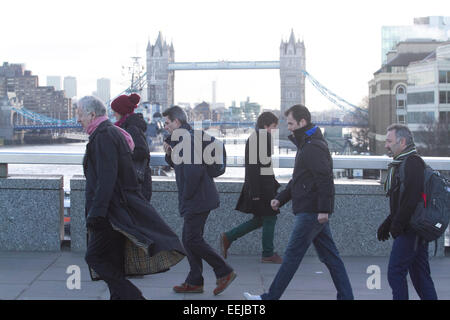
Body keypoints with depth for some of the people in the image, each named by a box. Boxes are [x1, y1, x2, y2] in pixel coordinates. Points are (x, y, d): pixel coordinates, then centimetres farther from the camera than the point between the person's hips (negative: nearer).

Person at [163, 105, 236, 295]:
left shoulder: (187, 138, -16)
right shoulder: (181, 139, 18)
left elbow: (195, 169, -24)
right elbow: (179, 166, 25)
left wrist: (186, 196, -16)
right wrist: (170, 154, 5)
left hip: (197, 200, -11)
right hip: (195, 201, 11)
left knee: (193, 240, -9)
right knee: (189, 240, 11)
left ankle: (224, 272, 0)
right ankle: (194, 282, 17)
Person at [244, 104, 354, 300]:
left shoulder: (314, 147, -15)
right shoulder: (306, 145, 19)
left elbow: (325, 179, -22)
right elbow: (298, 180, 25)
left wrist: (324, 209, -25)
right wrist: (281, 198, 17)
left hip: (311, 213, -10)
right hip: (314, 212, 10)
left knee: (292, 255, -4)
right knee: (330, 256, 10)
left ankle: (271, 297, 3)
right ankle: (346, 296, 13)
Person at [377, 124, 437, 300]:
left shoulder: (413, 163, -14)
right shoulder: (400, 164, 19)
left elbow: (412, 199, -23)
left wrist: (396, 225, -20)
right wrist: (387, 224, 20)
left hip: (411, 230, -10)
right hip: (415, 230, 10)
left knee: (395, 272, -8)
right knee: (420, 274, 12)